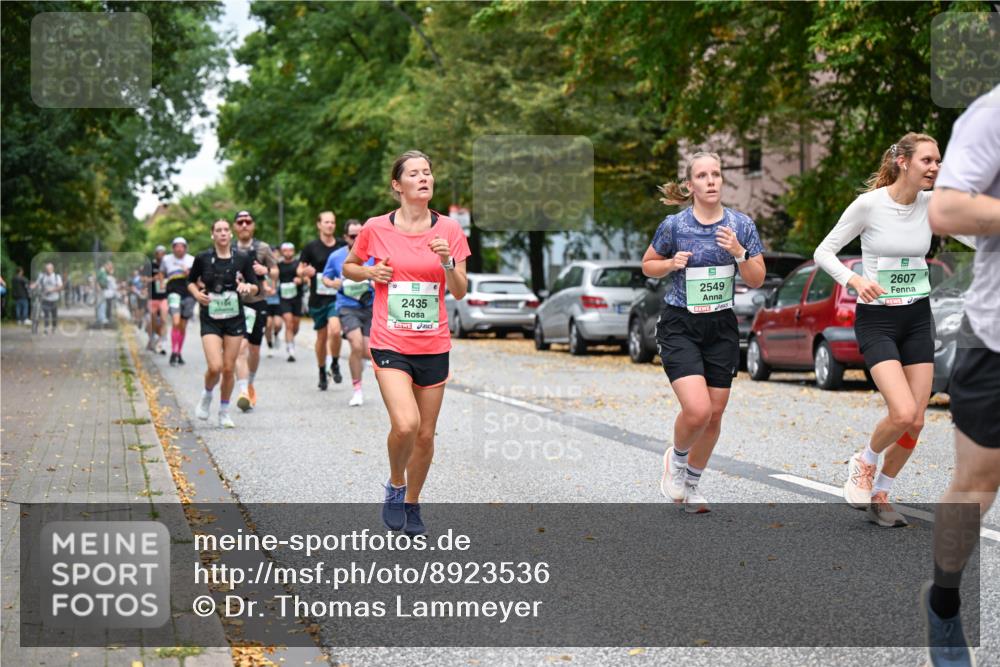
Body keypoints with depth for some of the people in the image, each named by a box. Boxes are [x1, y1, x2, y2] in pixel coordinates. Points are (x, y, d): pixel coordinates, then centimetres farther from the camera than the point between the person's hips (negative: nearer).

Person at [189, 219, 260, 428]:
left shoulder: (242, 258, -2)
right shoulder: (203, 258, -3)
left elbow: (256, 287, 3)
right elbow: (190, 281, 12)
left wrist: (248, 287, -19)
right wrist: (196, 293, -8)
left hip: (235, 319, 1)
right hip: (210, 319, -1)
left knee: (229, 368, 3)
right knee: (215, 367, -15)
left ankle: (224, 412, 21)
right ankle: (207, 396, 18)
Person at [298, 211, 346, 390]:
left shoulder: (342, 247, 3)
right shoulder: (311, 247, 0)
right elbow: (300, 271, 6)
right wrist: (306, 272, -16)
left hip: (337, 296, 0)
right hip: (318, 298, 0)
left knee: (335, 329, -22)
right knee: (322, 336, 8)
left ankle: (335, 364, 1)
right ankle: (322, 372, 25)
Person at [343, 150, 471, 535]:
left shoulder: (449, 230, 1)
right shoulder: (375, 228, -2)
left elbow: (460, 292, 2)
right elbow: (348, 267, 14)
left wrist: (447, 262, -16)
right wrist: (369, 272, -6)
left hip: (434, 347, 3)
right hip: (390, 344, -3)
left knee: (425, 435, 8)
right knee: (405, 424, -22)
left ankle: (412, 504, 31)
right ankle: (395, 486, 7)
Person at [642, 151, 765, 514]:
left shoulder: (741, 224, -1)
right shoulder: (674, 225, -7)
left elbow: (756, 280, 1)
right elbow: (647, 265, 7)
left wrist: (738, 252, -17)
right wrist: (672, 263, -14)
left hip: (721, 327, 3)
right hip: (679, 327, -3)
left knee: (715, 414, 6)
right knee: (697, 410, -19)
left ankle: (691, 486, 27)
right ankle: (676, 456, 14)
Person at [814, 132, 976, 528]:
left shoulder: (933, 205, -1)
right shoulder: (869, 204, -13)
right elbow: (823, 252, -8)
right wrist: (854, 280, -24)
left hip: (917, 318, 5)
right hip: (876, 319, -5)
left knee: (916, 422, 2)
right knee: (903, 413, -20)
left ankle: (880, 496, 22)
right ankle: (864, 463, 11)